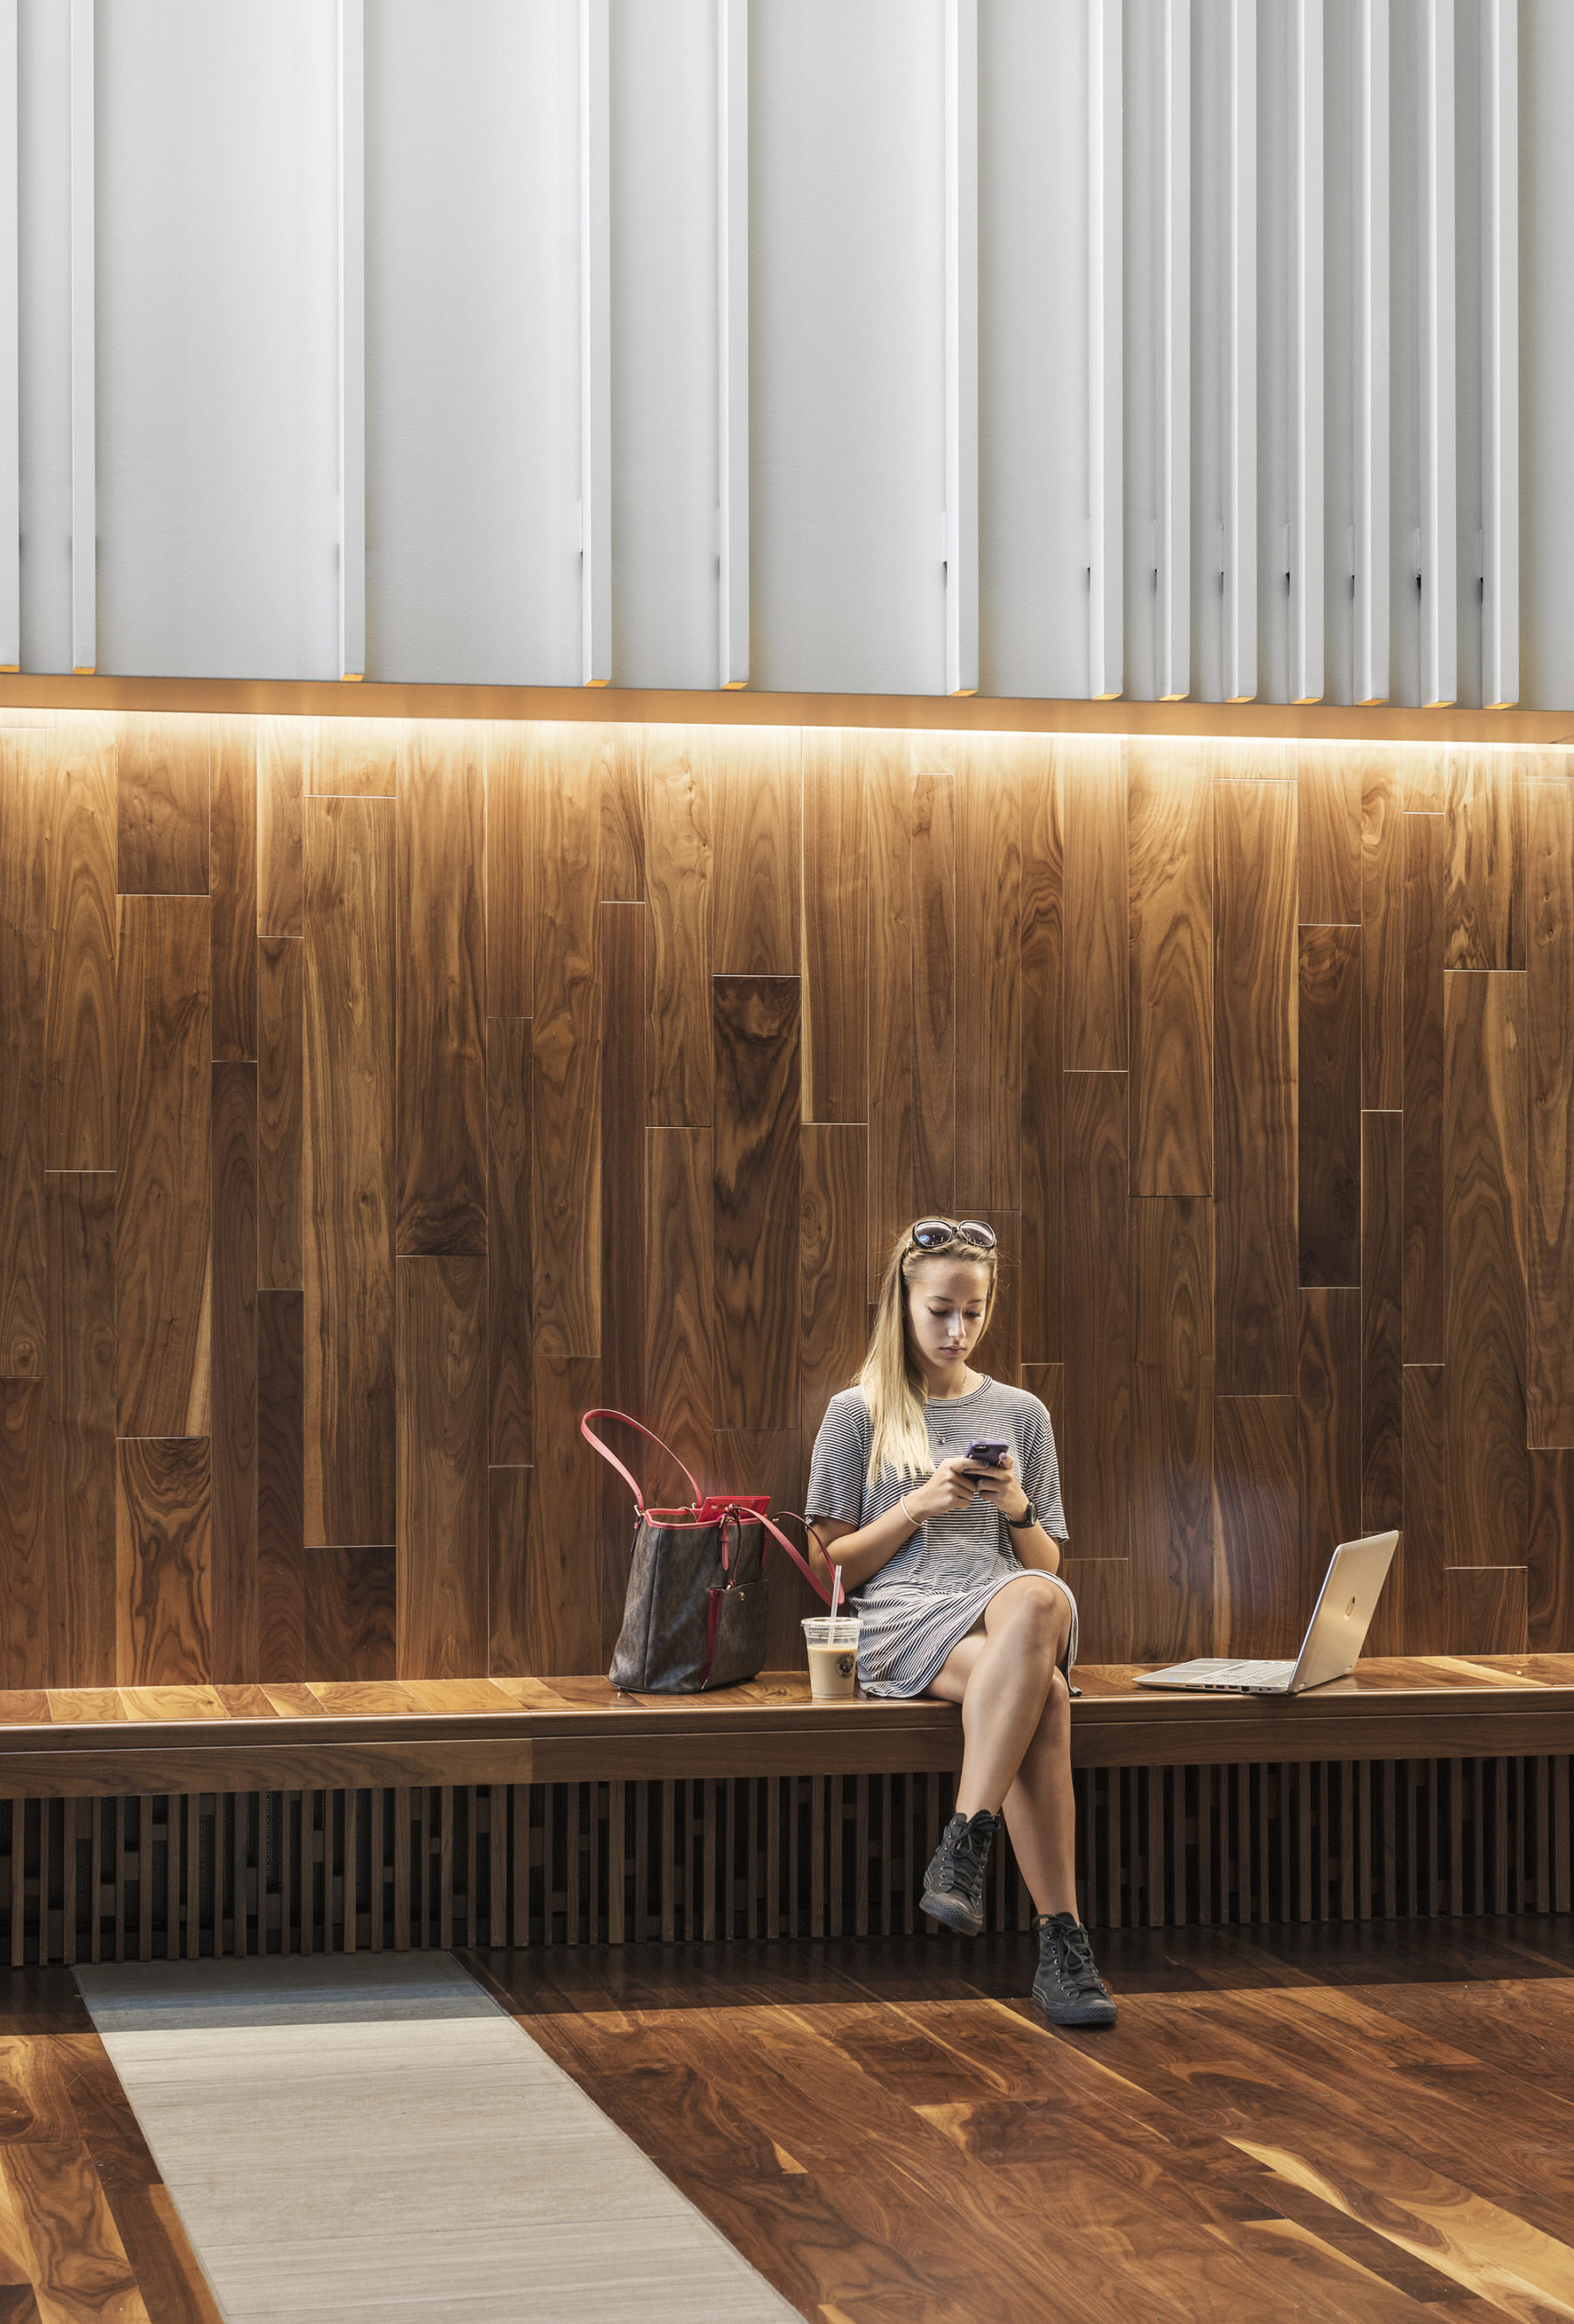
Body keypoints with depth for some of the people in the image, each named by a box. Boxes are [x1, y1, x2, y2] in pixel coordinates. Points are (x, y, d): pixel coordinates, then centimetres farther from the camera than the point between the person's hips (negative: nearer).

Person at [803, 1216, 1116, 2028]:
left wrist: (1017, 1508, 0)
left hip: (1008, 1607, 3)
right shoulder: (858, 1414, 14)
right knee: (1043, 1694, -38)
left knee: (1037, 1601, -41)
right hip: (902, 1620, -3)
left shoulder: (1020, 1413, 22)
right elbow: (837, 1568, 10)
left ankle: (962, 1847, -42)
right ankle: (1060, 1939, -42)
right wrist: (919, 1506, -4)